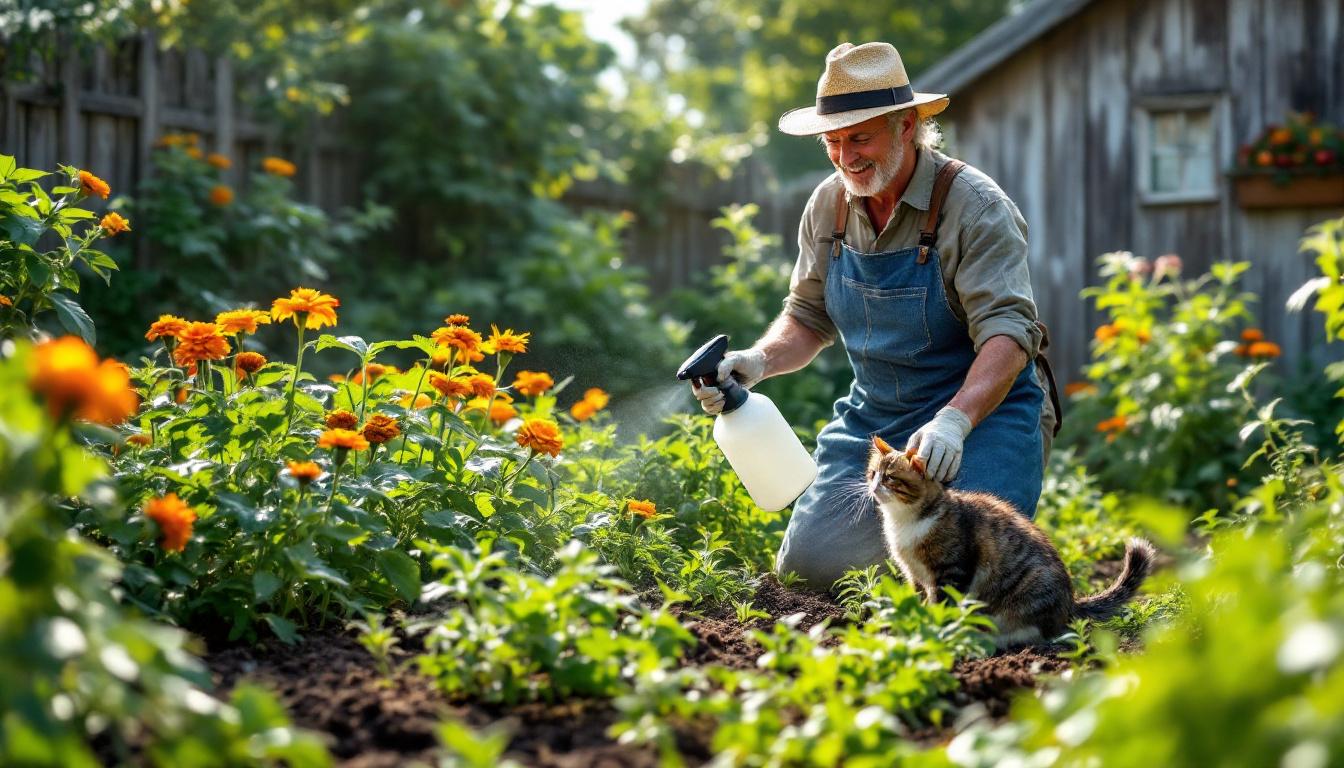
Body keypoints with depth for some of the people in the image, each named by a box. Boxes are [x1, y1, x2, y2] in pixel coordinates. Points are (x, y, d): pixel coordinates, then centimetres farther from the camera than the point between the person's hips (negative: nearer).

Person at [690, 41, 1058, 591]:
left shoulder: (974, 206, -18)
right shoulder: (829, 206, 1)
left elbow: (1007, 331, -26)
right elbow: (809, 318, 12)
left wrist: (955, 420, -42)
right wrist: (758, 361, -11)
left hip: (984, 409, -5)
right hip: (874, 417, 6)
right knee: (806, 566, -4)